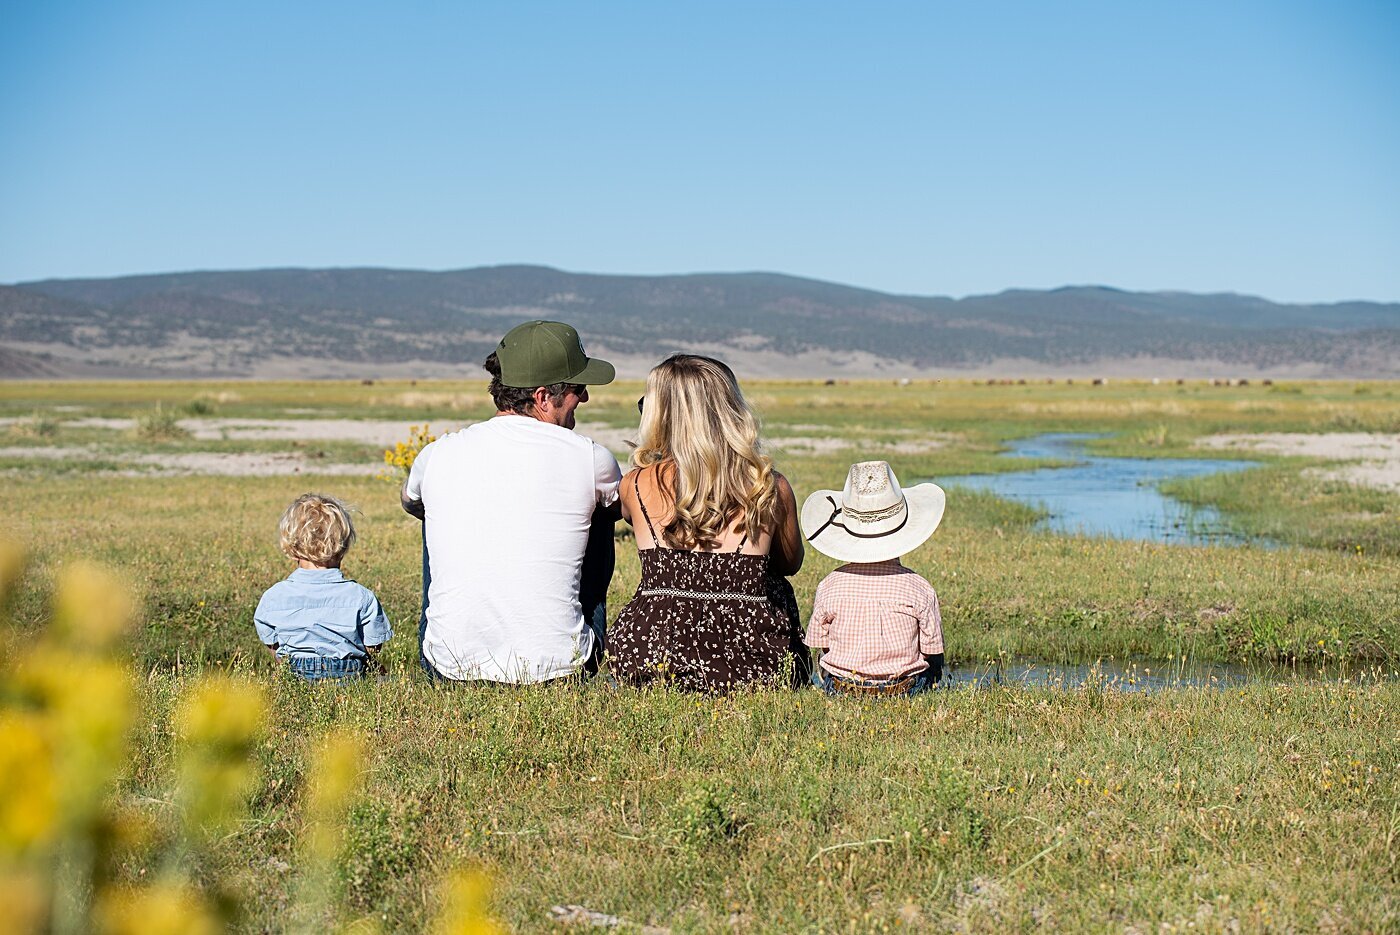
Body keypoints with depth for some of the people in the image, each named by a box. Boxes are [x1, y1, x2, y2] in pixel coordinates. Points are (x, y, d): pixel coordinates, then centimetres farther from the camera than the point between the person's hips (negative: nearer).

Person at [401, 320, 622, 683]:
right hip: (558, 668, -2)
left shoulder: (438, 455, 0)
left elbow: (410, 501, 27)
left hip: (451, 668, 2)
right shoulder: (589, 458, -5)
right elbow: (623, 506, 21)